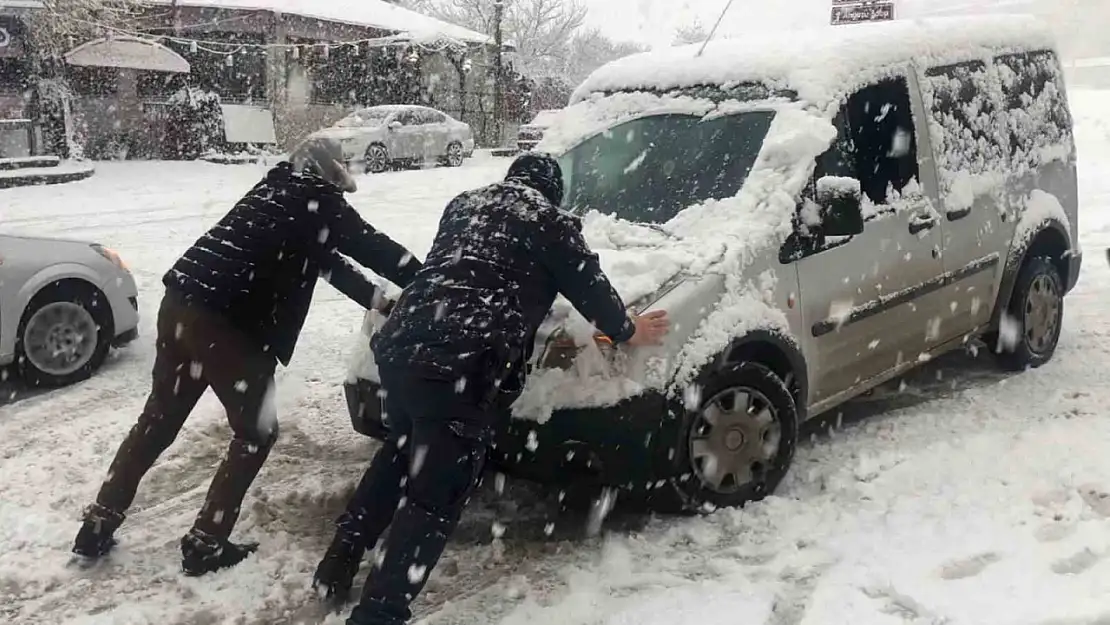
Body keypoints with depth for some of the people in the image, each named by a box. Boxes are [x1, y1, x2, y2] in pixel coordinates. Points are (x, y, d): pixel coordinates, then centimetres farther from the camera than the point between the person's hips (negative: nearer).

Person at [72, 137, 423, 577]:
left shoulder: (279, 190, 22)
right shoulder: (316, 199, 0)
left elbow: (323, 258, 27)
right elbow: (375, 247, 2)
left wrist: (378, 300, 29)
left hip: (182, 303, 8)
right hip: (227, 323, -8)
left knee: (158, 420, 21)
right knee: (256, 433, 8)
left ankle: (97, 527, 30)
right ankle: (206, 545, 13)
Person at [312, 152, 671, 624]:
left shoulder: (463, 204, 27)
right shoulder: (550, 222, 9)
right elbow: (589, 286, 14)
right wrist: (626, 330, 32)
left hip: (400, 346, 8)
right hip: (462, 368, -7)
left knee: (400, 456, 29)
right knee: (434, 496, 0)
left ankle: (335, 572, 34)